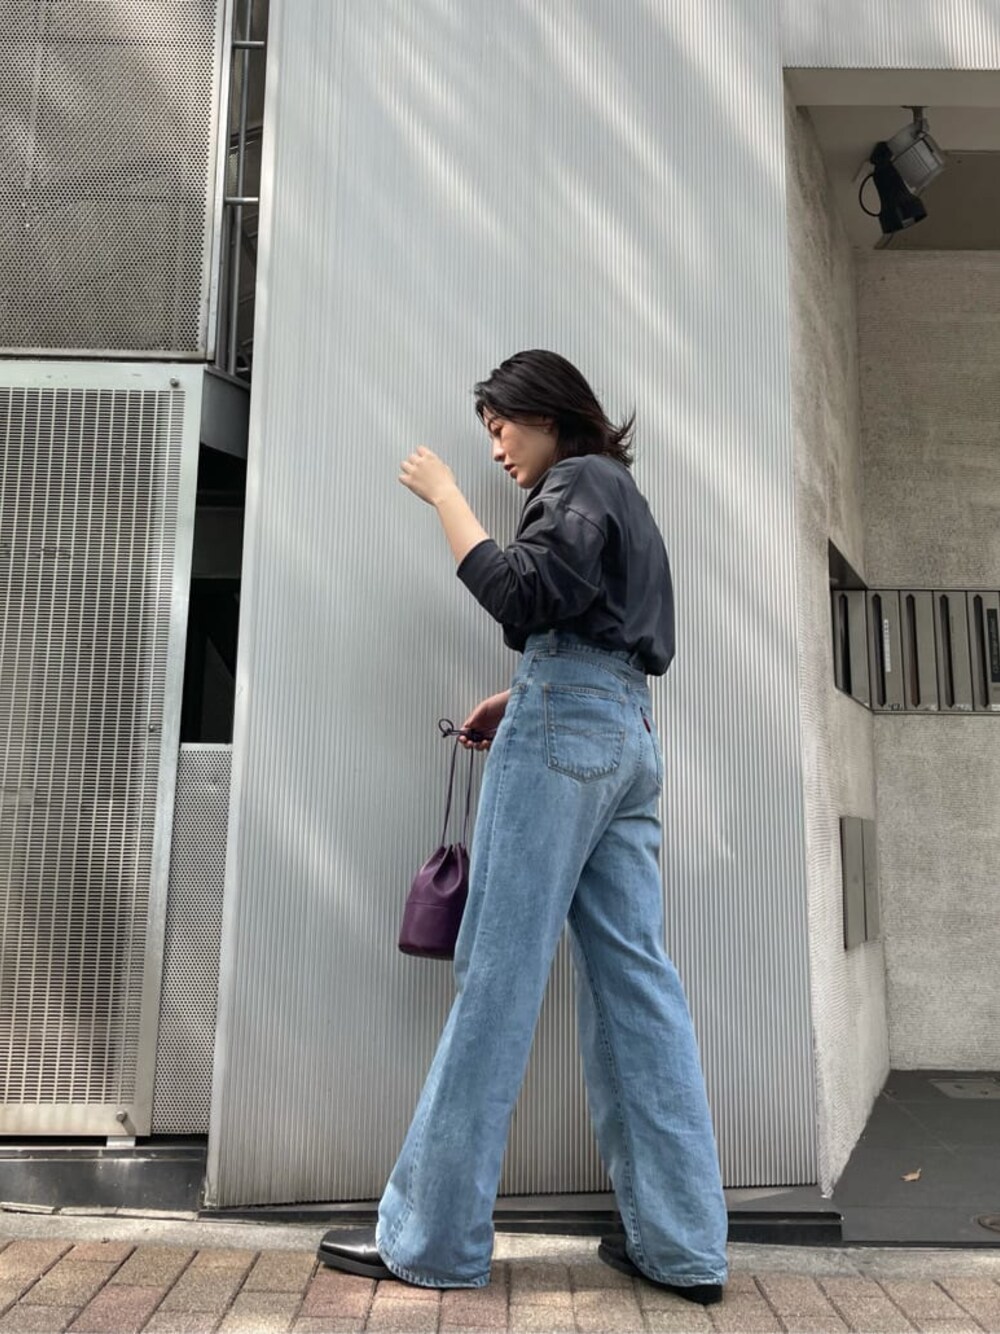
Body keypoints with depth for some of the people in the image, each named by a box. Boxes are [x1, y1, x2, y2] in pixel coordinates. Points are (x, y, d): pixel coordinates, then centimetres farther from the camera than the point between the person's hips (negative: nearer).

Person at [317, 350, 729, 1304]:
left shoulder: (580, 483, 2)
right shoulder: (621, 496, 29)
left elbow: (519, 595, -15)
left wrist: (444, 496, -7)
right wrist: (522, 698, 13)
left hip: (564, 734, -9)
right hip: (630, 739, 9)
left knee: (497, 976, -7)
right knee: (633, 978, 4)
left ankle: (432, 1238, 1)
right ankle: (681, 1243, 7)